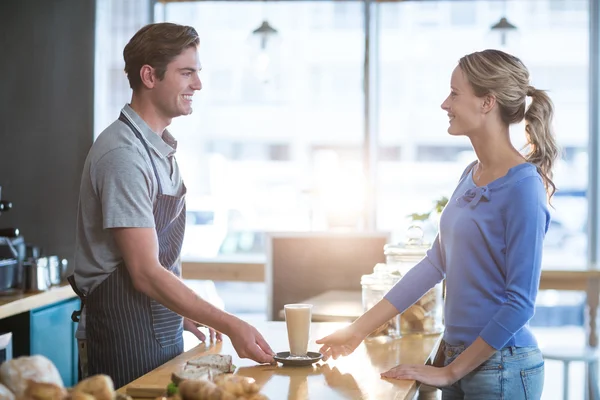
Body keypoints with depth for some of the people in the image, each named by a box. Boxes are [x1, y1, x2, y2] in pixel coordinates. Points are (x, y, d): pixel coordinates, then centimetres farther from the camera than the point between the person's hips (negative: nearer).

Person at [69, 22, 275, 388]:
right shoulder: (123, 154, -20)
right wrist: (230, 325, -24)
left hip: (163, 326, 9)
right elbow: (145, 273, -23)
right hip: (125, 330, -9)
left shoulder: (162, 148, 10)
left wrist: (183, 312, 14)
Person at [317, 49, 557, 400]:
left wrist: (449, 372, -12)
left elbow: (520, 302, -17)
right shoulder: (472, 175, 5)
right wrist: (359, 329, 9)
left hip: (501, 369, -7)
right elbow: (436, 263, 10)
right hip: (457, 356, 7)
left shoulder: (522, 186, -17)